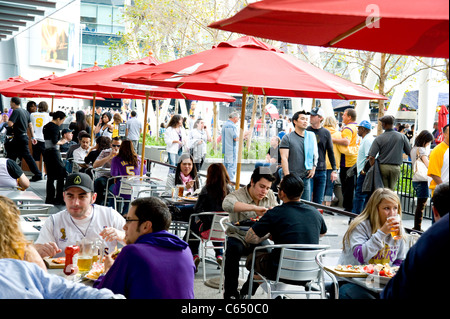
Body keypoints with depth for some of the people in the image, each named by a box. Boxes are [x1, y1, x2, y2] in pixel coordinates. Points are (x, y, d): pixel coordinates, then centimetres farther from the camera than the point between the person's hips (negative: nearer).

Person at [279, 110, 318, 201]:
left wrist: (314, 167, 8)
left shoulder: (311, 136, 12)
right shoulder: (287, 138, -1)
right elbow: (284, 158, -7)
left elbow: (315, 153, 23)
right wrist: (287, 176, -13)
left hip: (306, 177, 4)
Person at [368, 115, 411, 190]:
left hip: (383, 167, -2)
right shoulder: (402, 137, -1)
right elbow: (409, 153, 6)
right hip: (396, 168, 2)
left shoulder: (379, 138, -7)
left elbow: (371, 157, -11)